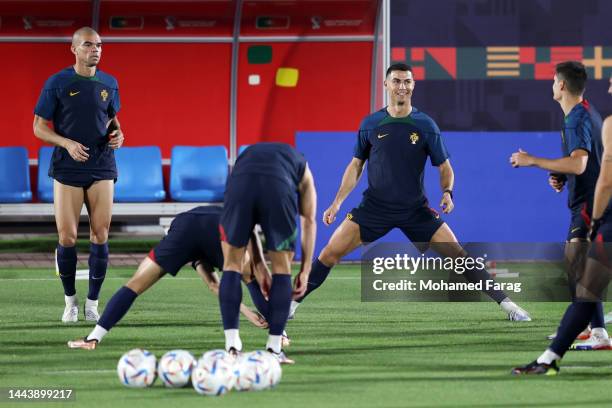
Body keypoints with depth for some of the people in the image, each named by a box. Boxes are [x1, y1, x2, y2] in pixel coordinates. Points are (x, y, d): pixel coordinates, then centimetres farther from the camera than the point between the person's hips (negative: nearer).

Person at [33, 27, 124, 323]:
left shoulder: (109, 84, 6)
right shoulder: (57, 83, -4)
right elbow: (39, 127, -2)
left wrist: (117, 134, 0)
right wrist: (68, 144, -17)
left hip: (101, 168, 3)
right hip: (68, 168, -3)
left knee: (100, 235, -2)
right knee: (67, 237, -3)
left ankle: (92, 302, 9)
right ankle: (70, 300, 15)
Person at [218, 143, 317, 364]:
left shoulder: (248, 154, 43)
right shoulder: (300, 166, 39)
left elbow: (245, 227, 41)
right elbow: (309, 221, 31)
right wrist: (305, 270, 31)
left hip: (240, 184, 2)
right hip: (278, 188, -1)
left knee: (232, 264, 18)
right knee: (282, 268, 16)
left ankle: (232, 347, 11)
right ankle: (274, 349, 15)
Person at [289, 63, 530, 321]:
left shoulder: (425, 126, -5)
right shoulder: (370, 124, -2)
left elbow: (444, 166, 2)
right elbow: (356, 165, 8)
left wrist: (447, 192, -18)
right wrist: (337, 202, 0)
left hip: (416, 209, -1)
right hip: (374, 207, 1)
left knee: (457, 255, -9)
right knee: (330, 253, -9)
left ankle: (506, 303, 0)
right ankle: (293, 302, 7)